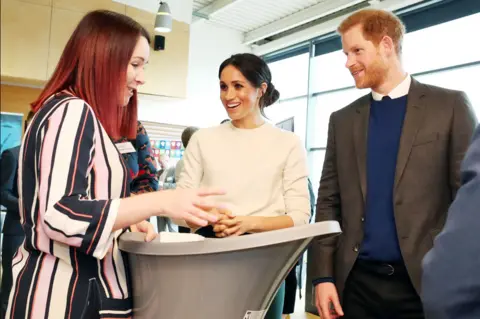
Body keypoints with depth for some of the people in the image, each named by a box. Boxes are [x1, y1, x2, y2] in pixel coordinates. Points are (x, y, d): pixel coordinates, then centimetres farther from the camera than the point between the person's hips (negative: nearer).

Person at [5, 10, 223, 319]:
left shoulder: (85, 116, 14)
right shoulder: (71, 111, -17)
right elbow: (60, 216, -27)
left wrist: (127, 219, 3)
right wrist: (162, 202, -30)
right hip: (62, 291, -10)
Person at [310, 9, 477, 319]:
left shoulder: (450, 105, 0)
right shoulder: (342, 120, 9)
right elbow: (329, 202, 7)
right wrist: (323, 275, 1)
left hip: (427, 281, -2)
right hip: (356, 283, 3)